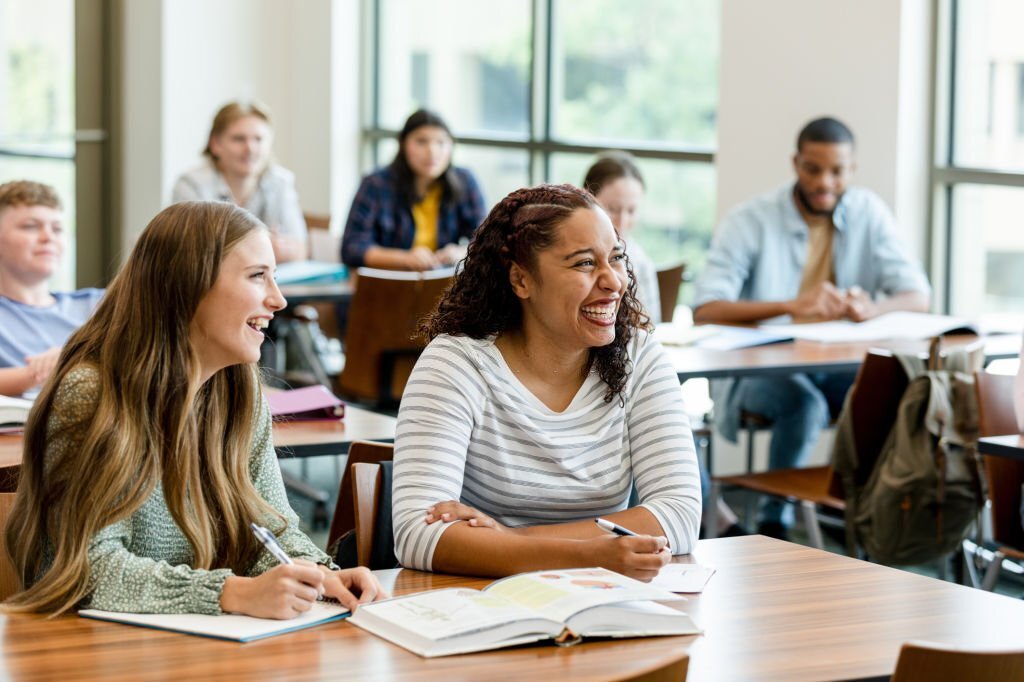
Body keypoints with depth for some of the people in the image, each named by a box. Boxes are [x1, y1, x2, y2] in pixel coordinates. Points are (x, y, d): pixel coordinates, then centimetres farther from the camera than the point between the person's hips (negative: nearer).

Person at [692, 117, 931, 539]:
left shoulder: (868, 213, 2)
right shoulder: (751, 221, -10)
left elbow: (918, 297, -3)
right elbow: (705, 310, -21)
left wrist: (871, 307, -28)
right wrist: (791, 305, -36)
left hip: (840, 366, 3)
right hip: (758, 369, -3)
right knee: (805, 404, -35)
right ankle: (774, 522, -16)